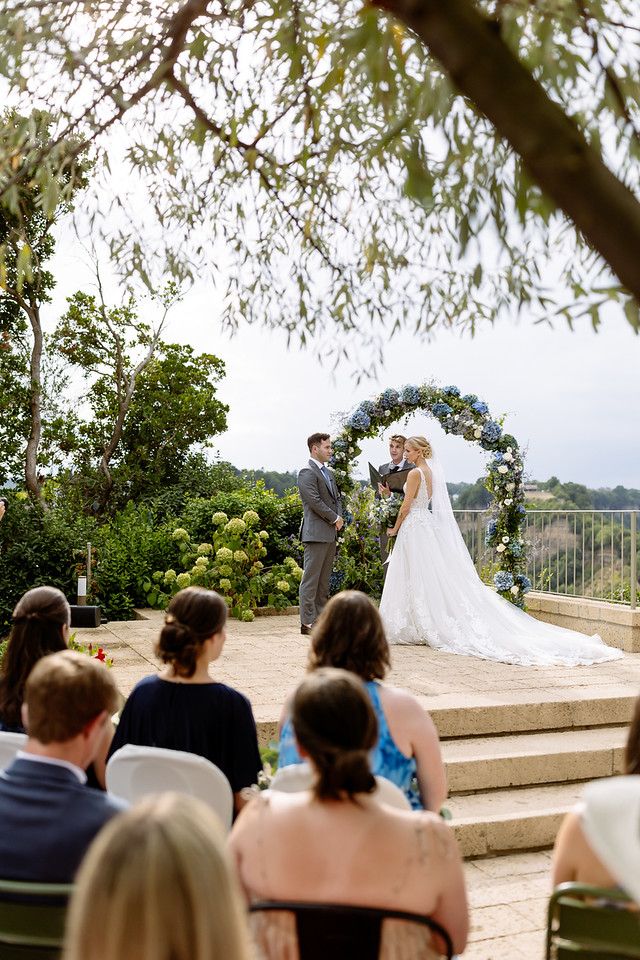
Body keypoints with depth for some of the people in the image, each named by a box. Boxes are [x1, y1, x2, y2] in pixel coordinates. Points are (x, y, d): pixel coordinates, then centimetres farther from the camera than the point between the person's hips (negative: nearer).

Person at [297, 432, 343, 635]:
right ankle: (307, 622, -4)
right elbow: (315, 501, -17)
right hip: (316, 533, -9)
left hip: (330, 533, 9)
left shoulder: (329, 473, 19)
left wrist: (339, 517, 3)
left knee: (324, 579, 11)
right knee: (311, 578, -6)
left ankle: (320, 618, 17)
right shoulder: (307, 472, -10)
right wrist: (335, 518, -9)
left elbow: (336, 498, 22)